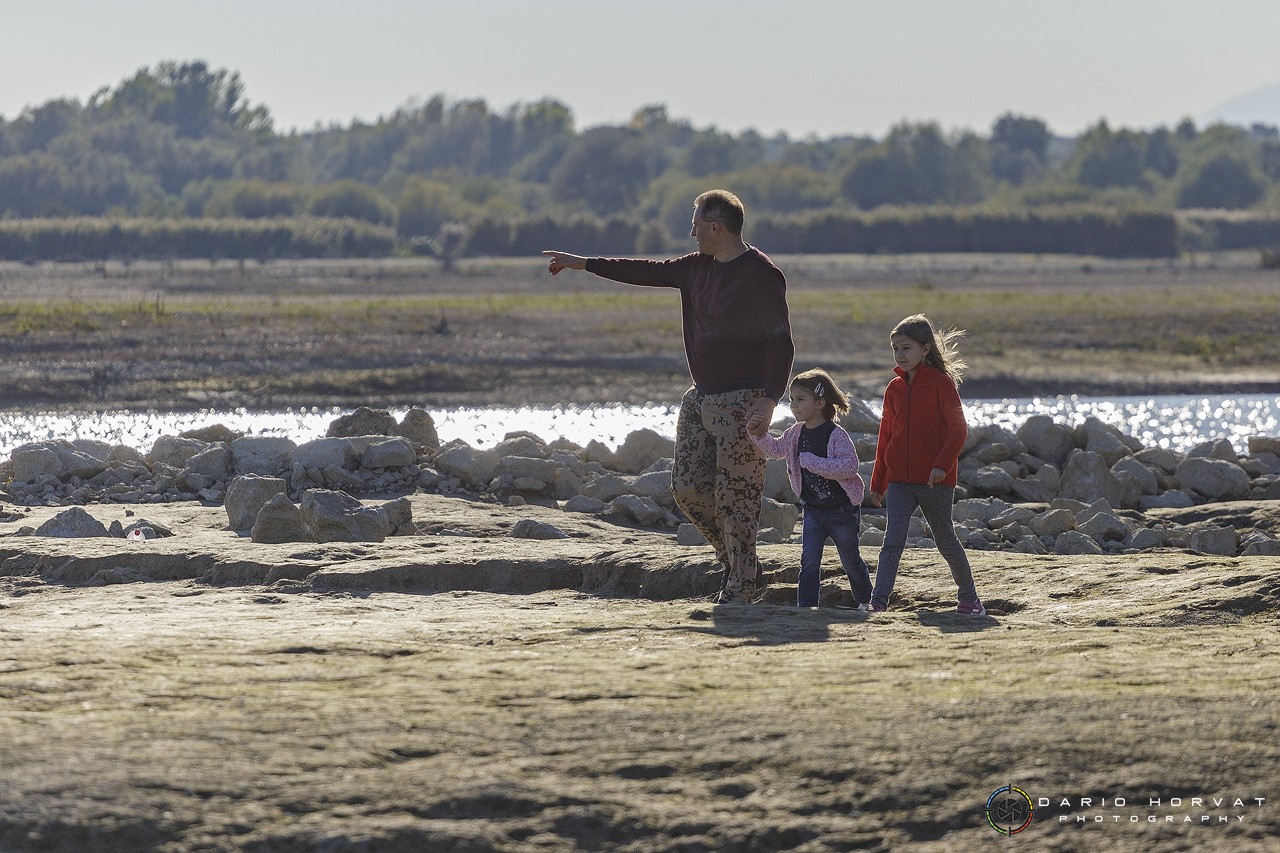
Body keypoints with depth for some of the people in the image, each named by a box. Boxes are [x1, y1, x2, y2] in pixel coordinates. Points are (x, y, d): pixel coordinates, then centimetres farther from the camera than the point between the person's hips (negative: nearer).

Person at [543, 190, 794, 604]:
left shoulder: (762, 274, -14)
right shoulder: (698, 267, 11)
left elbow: (781, 342, -15)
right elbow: (650, 272, 22)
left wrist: (769, 400, -24)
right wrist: (583, 263, 26)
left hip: (742, 402, -9)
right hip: (702, 396, 9)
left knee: (735, 499, -7)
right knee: (689, 485, 6)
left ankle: (739, 590, 0)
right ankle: (738, 561, 22)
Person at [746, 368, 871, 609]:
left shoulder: (836, 435, -20)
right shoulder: (796, 433, 1)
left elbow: (849, 466, -29)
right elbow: (775, 449, 12)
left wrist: (812, 462, -31)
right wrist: (759, 435, -7)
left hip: (842, 510, -5)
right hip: (813, 509, 5)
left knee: (850, 561, 13)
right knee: (809, 561, -6)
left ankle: (865, 601, 34)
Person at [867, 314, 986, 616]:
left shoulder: (941, 383, -6)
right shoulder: (894, 388, 10)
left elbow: (958, 430, -11)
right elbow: (886, 438, 17)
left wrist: (943, 464, -23)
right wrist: (877, 483, 18)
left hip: (935, 480, -4)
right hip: (899, 480, 4)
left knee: (946, 541, 9)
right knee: (893, 540, -9)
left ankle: (968, 598, 26)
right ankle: (878, 602, -16)